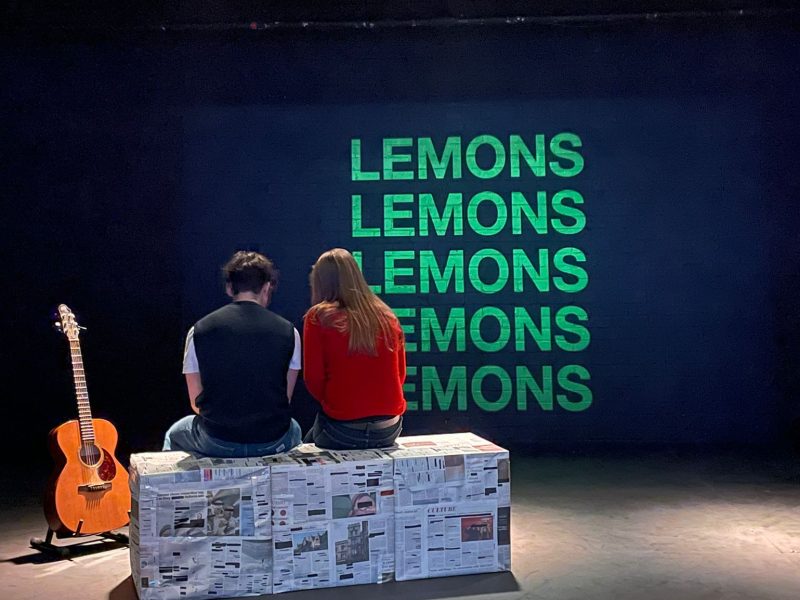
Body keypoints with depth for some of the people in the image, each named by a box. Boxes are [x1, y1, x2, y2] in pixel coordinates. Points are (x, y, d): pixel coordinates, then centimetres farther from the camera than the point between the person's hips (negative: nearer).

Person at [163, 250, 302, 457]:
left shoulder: (199, 330, -3)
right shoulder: (288, 331, -3)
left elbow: (196, 403, 5)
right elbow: (286, 399, 5)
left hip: (216, 444, 0)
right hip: (272, 442, 1)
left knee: (174, 435, 34)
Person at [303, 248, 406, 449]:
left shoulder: (318, 317, -8)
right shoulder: (388, 317, 4)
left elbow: (313, 379, -7)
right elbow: (400, 375, 10)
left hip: (343, 431, -4)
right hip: (390, 430, 4)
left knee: (308, 446, 28)